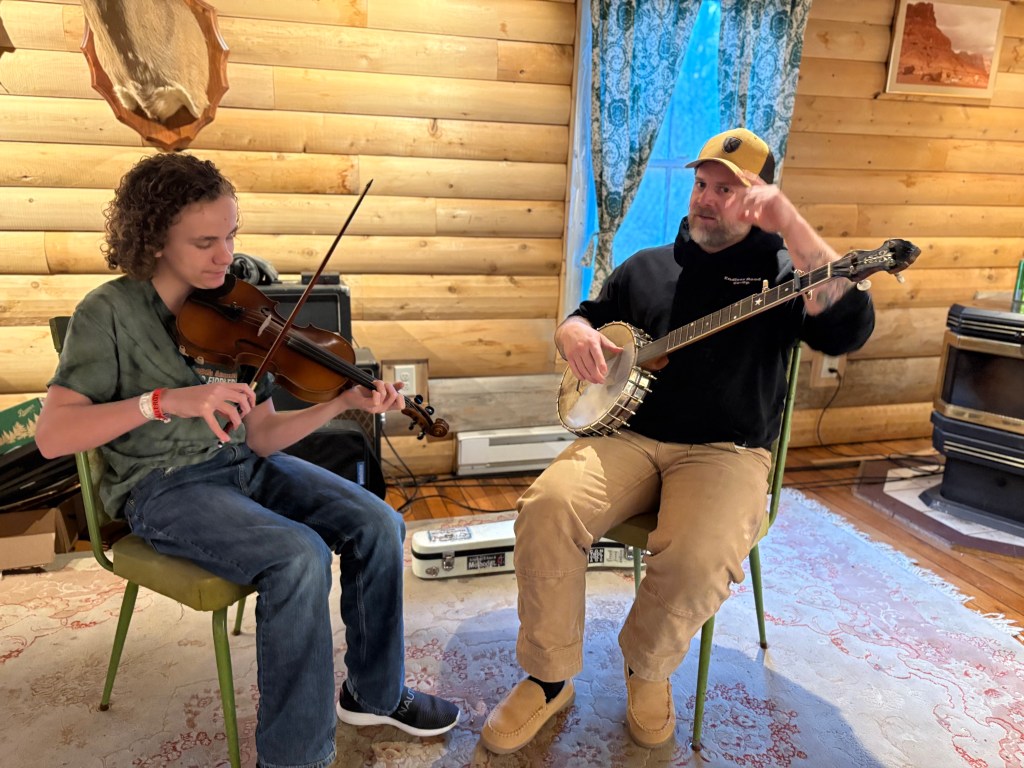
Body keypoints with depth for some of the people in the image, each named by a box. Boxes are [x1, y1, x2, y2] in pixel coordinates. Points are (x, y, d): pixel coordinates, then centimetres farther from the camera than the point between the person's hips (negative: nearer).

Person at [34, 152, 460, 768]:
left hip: (246, 466, 5)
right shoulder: (110, 313, -10)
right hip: (165, 487, -5)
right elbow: (52, 435, -21)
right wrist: (166, 400, -33)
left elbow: (261, 436, -2)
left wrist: (342, 403, -17)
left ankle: (376, 693, 11)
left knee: (379, 525, -11)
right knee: (300, 556, -29)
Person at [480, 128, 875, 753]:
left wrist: (791, 225, -20)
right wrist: (575, 332, -3)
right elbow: (582, 318, 24)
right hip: (629, 436, 3)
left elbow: (849, 330, -14)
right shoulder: (645, 267, 18)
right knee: (548, 507, -25)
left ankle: (647, 669, 3)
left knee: (699, 559, -33)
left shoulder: (783, 270, 5)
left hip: (727, 452, -3)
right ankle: (548, 680, -4)